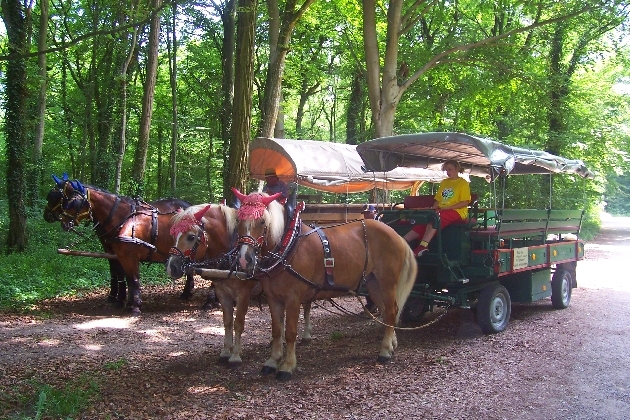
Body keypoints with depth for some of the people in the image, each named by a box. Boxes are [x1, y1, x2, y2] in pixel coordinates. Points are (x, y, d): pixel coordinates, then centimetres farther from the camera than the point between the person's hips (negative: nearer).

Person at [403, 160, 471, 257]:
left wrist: (446, 208, -16)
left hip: (457, 212, -6)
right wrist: (432, 209, 0)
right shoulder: (444, 182, 22)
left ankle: (423, 245, -45)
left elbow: (465, 202, -8)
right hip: (441, 212, 6)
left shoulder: (463, 183, 3)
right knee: (421, 222, -20)